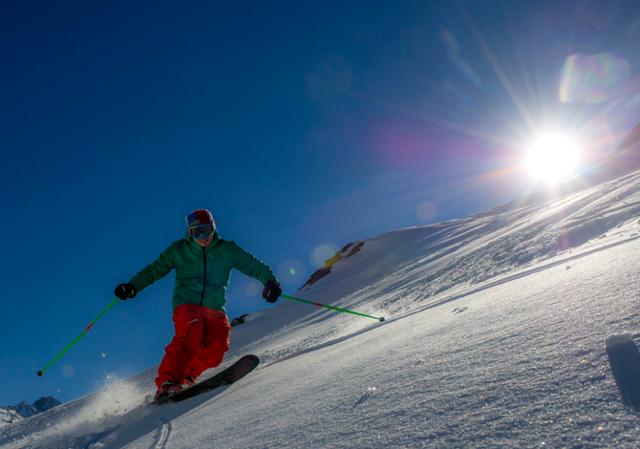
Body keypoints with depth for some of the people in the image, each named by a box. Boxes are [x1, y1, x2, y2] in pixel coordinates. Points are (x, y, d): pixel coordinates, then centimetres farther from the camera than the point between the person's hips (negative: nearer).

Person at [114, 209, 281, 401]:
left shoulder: (227, 250, 9)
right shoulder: (179, 250, 10)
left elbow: (254, 265, 8)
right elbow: (155, 269, 12)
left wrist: (270, 280, -8)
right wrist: (133, 286, -1)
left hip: (215, 308, 2)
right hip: (186, 304, -2)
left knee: (218, 345, -21)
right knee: (191, 331, -32)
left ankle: (187, 375, 0)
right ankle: (167, 382, -32)